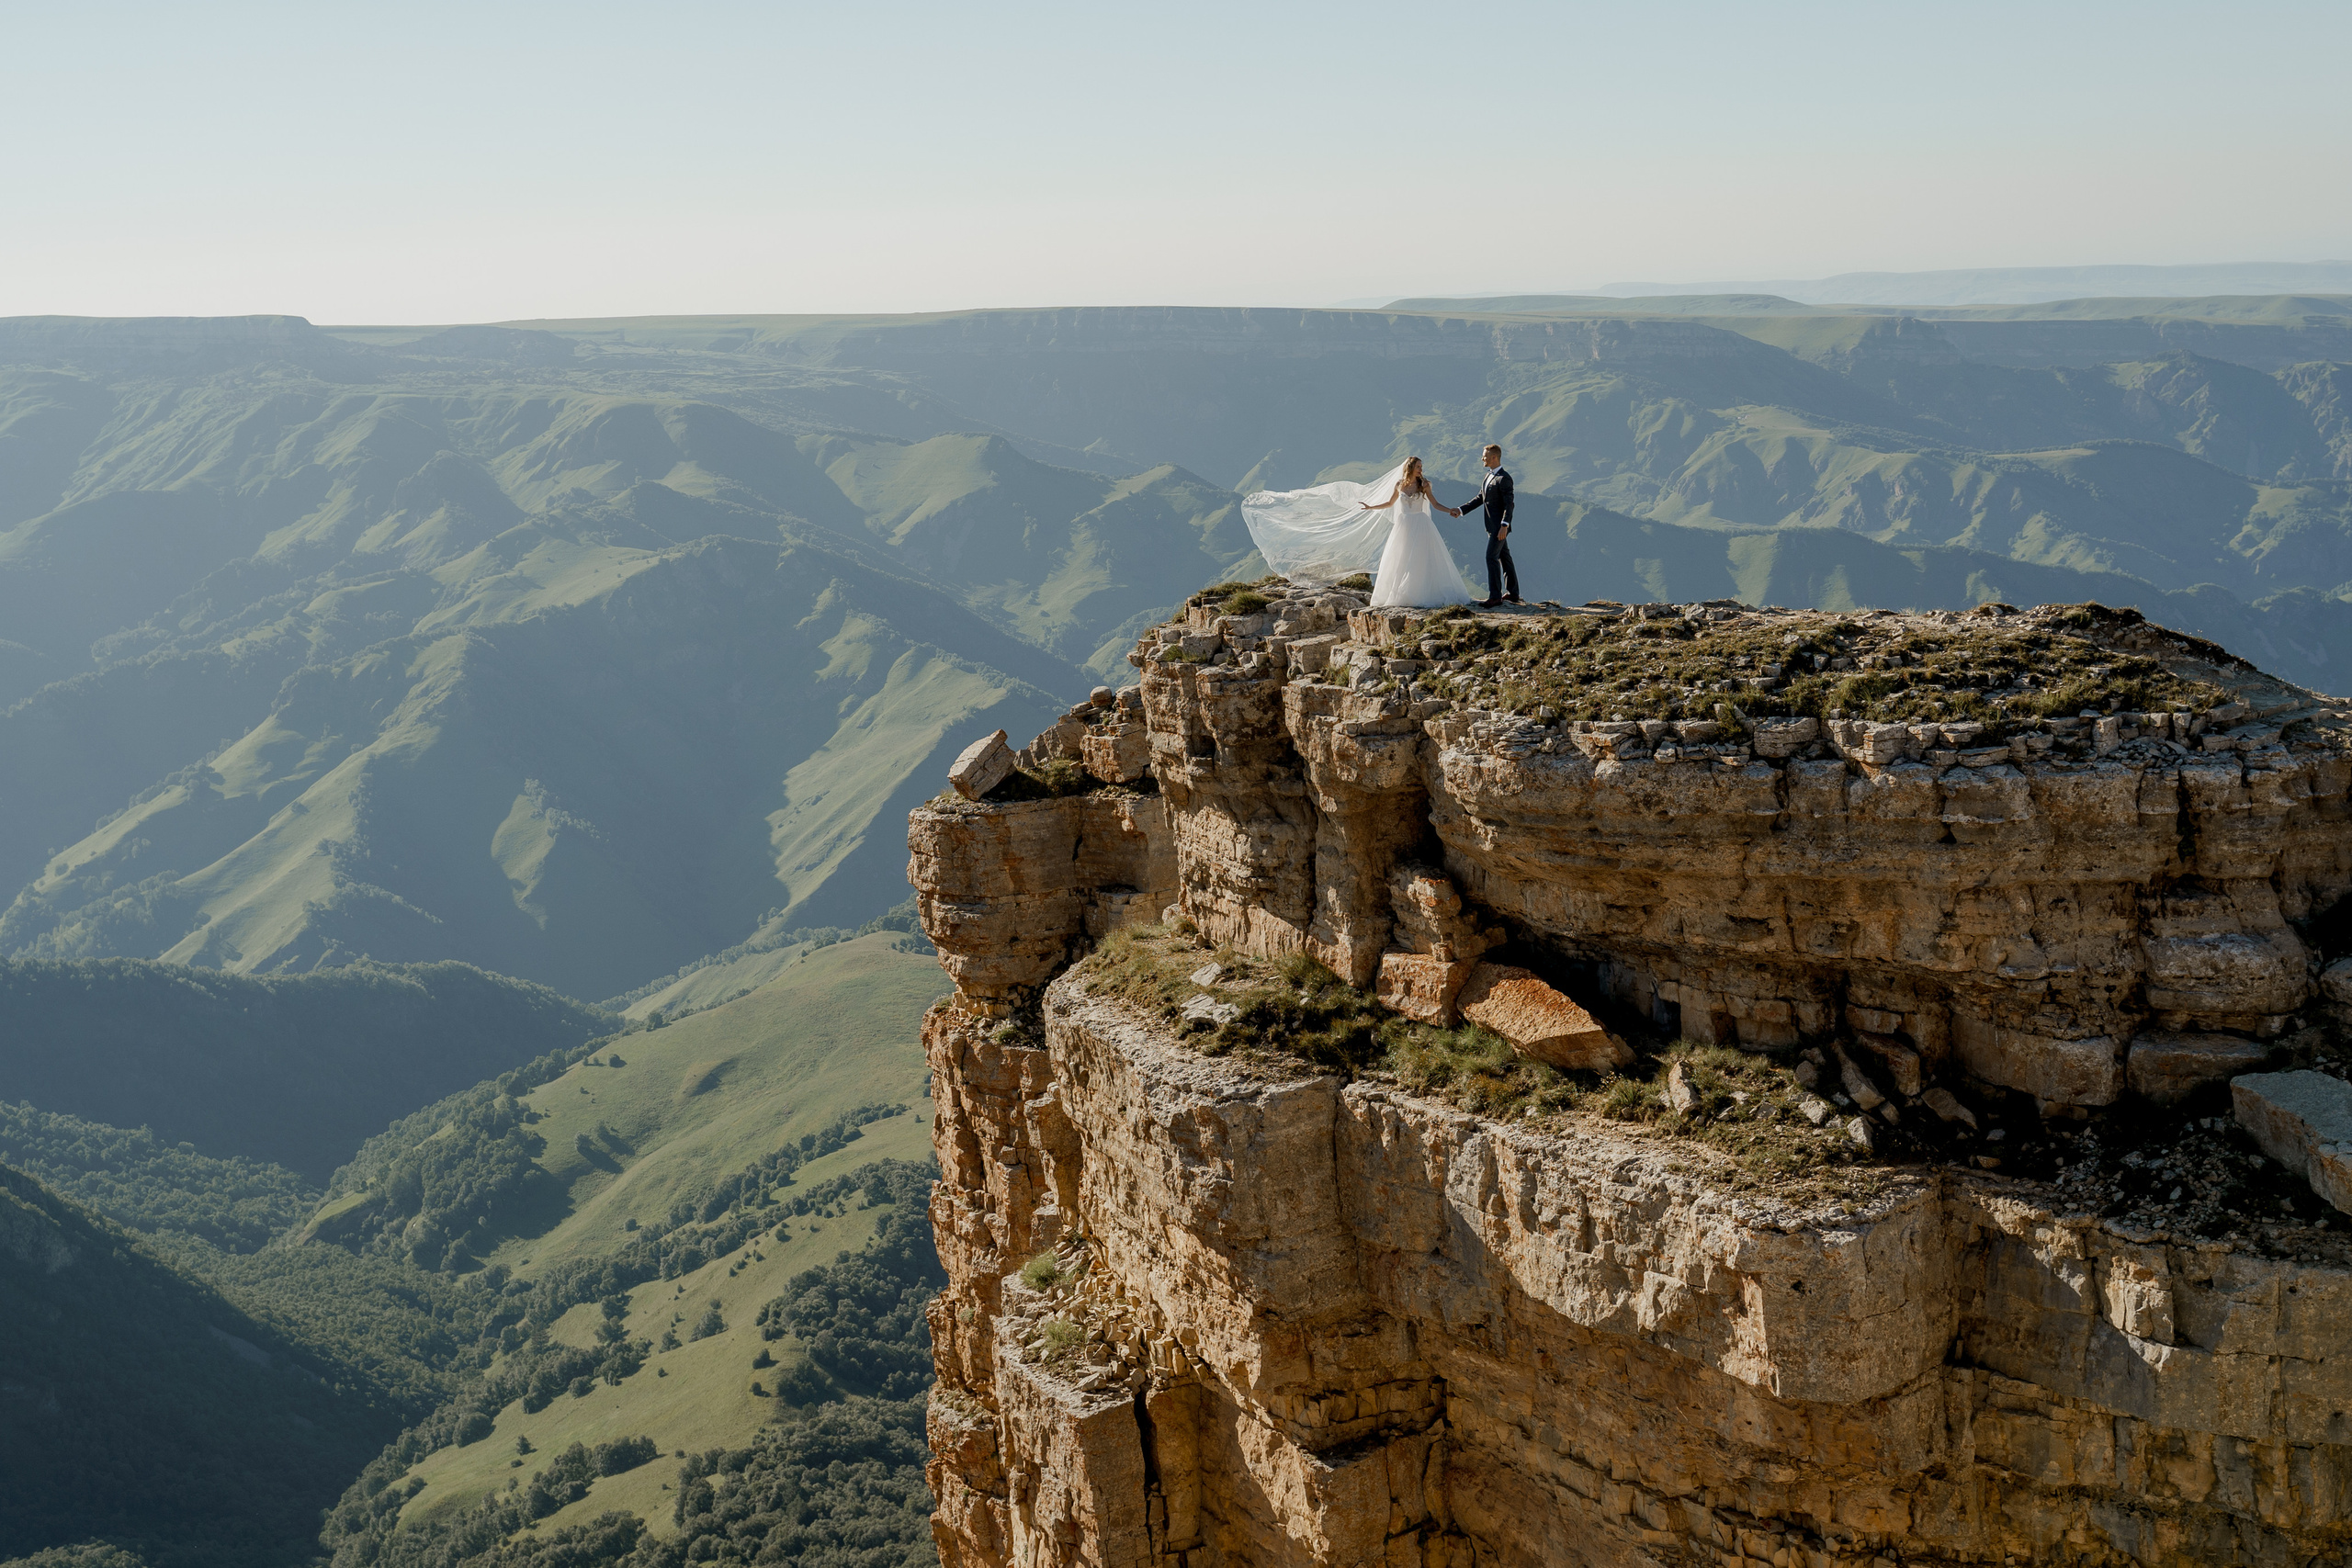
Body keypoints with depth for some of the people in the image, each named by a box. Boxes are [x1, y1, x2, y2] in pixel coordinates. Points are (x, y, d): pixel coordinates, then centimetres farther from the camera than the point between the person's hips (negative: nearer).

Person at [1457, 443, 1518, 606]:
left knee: (1491, 557, -13)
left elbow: (1509, 504, -21)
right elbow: (1480, 498, 19)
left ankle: (1495, 596, -12)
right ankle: (1513, 593, 22)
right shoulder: (1489, 475, 13)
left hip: (1500, 525, -10)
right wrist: (1461, 510, 12)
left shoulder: (1504, 478, -16)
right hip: (1492, 525, 10)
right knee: (1504, 557, 14)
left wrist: (1504, 525, -29)